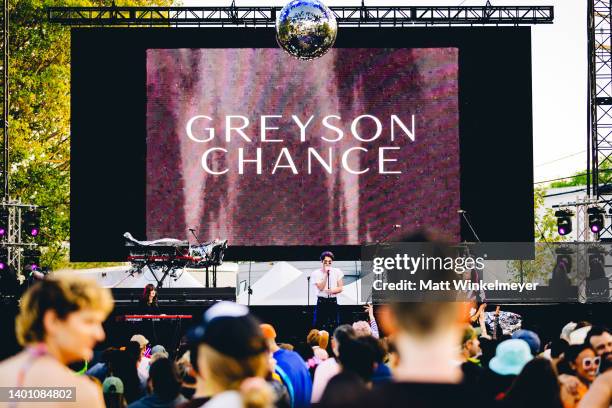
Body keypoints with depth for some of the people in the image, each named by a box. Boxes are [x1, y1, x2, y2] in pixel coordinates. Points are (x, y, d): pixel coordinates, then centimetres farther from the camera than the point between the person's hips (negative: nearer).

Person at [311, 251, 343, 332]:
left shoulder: (337, 272, 6)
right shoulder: (316, 273, 0)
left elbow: (340, 288, 3)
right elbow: (321, 287, -11)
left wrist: (332, 291, -17)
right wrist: (325, 274, -13)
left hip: (333, 302, 2)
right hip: (321, 302, -2)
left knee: (334, 327, 0)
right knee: (320, 326, -6)